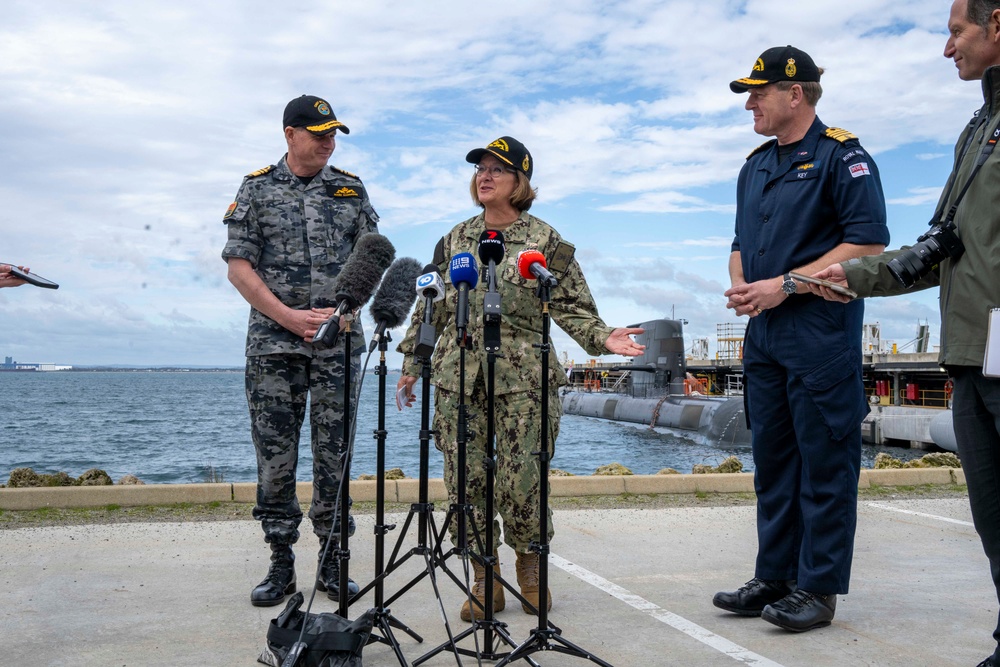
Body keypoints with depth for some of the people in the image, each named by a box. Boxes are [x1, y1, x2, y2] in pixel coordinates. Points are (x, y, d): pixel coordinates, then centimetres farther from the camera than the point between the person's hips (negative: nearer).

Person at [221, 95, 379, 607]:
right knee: (275, 455, 2)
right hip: (273, 342, -1)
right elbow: (238, 266, 0)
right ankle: (281, 566, 14)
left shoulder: (351, 189, 11)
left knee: (334, 454, 3)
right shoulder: (258, 188, 6)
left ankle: (332, 566, 12)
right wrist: (289, 316, -10)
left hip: (338, 340, 1)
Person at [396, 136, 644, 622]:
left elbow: (572, 305, 3)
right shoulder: (455, 240, 14)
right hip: (458, 374, 3)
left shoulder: (544, 240, 5)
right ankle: (485, 580, 15)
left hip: (523, 376, -3)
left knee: (523, 479, -4)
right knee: (465, 478, 1)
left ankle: (531, 574, 20)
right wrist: (412, 362, 16)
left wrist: (603, 338, -14)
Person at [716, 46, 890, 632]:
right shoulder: (756, 166, 18)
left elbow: (869, 242, -14)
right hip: (764, 336, 8)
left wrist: (787, 284, -17)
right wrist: (740, 286, 3)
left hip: (821, 335, -8)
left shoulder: (841, 155, -6)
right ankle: (774, 578, 22)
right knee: (772, 460, 12)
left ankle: (818, 589, 7)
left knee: (824, 463, -1)